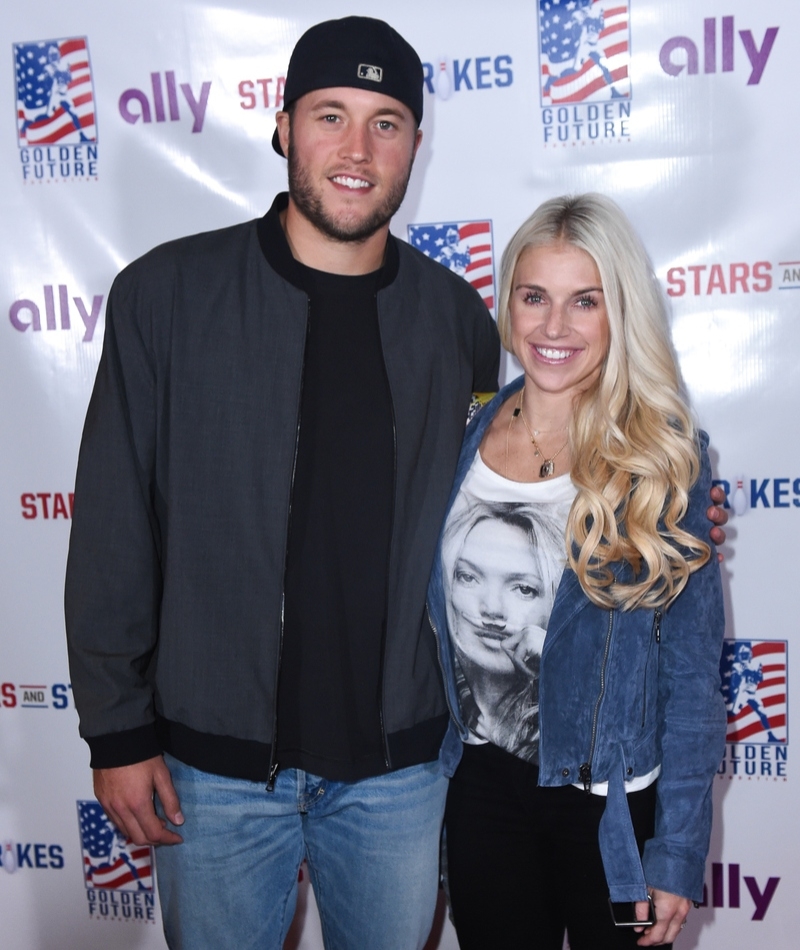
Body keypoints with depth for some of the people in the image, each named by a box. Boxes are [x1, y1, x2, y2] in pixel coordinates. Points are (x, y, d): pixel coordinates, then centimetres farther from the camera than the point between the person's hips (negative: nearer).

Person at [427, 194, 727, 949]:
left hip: (614, 802, -2)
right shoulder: (464, 435, -3)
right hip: (482, 789, 3)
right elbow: (439, 618, 6)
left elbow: (693, 669, -9)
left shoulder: (664, 457, -12)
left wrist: (679, 852, -9)